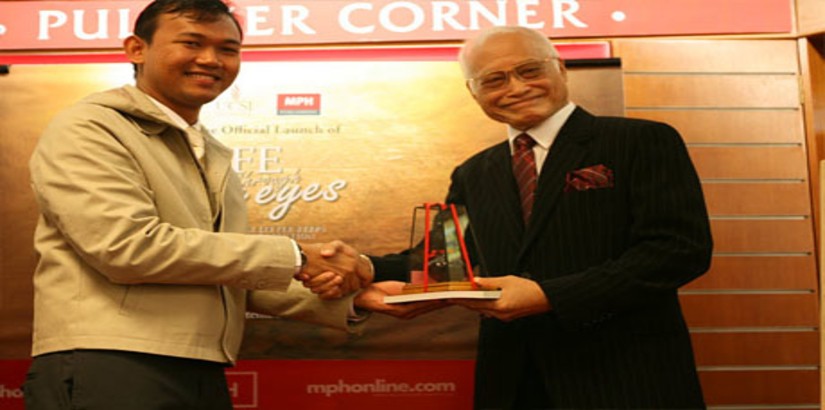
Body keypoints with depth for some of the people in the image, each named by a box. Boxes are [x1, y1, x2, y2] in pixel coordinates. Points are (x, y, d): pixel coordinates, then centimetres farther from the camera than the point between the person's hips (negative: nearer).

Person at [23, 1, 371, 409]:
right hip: (107, 373, -7)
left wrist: (345, 300, 4)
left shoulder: (214, 158, 19)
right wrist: (293, 257, -14)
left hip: (203, 377, 7)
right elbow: (129, 246, -18)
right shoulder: (87, 128, -4)